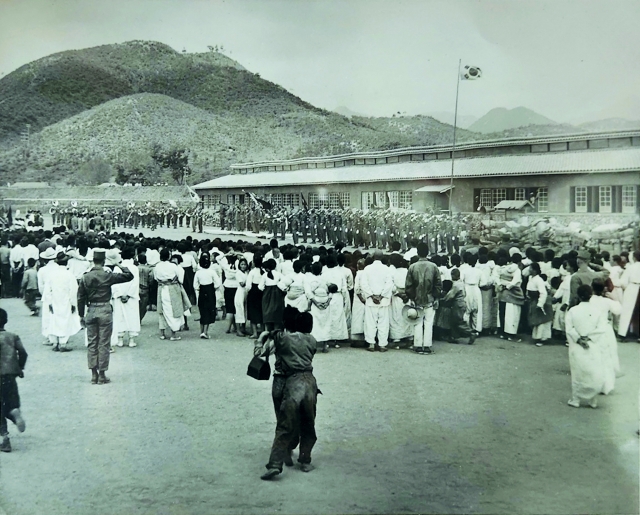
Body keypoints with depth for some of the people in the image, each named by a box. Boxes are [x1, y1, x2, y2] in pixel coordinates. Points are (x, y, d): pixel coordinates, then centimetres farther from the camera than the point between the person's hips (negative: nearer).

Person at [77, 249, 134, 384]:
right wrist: (122, 266, 9)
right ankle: (102, 375, 6)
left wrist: (81, 315, 13)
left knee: (91, 343, 11)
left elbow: (81, 298, 5)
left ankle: (94, 374, 13)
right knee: (103, 344, 2)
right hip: (105, 311, -3)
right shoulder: (108, 276, -9)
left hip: (91, 311, 3)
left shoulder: (85, 277, 2)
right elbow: (129, 276, -8)